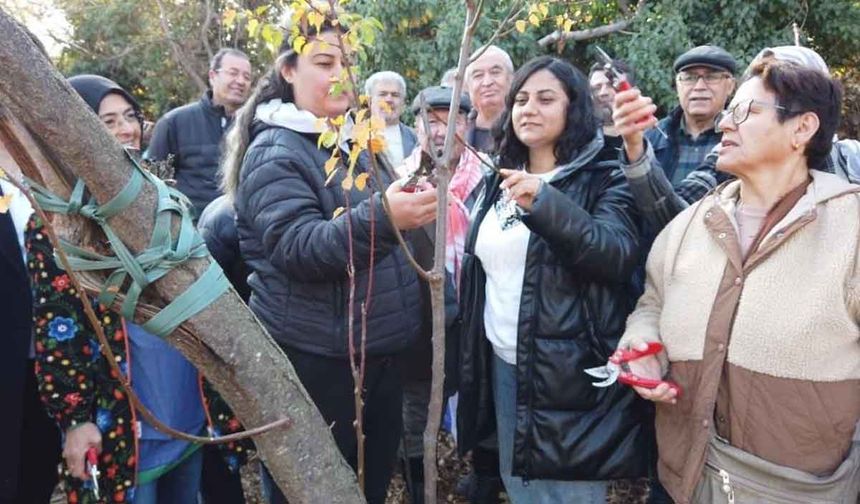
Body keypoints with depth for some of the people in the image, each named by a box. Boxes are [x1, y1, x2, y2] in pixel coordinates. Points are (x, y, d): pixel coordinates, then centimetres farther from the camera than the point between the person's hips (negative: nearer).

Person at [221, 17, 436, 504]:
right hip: (317, 361, -7)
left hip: (380, 350, 8)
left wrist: (408, 210, 8)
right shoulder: (274, 152, -12)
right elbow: (299, 248, -26)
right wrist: (381, 216, -38)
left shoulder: (351, 140, 13)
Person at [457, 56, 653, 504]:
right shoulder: (499, 182, 10)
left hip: (569, 370, -6)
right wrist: (469, 357, 16)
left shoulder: (603, 180, -6)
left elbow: (619, 256, -23)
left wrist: (545, 204, -34)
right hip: (502, 364, 6)